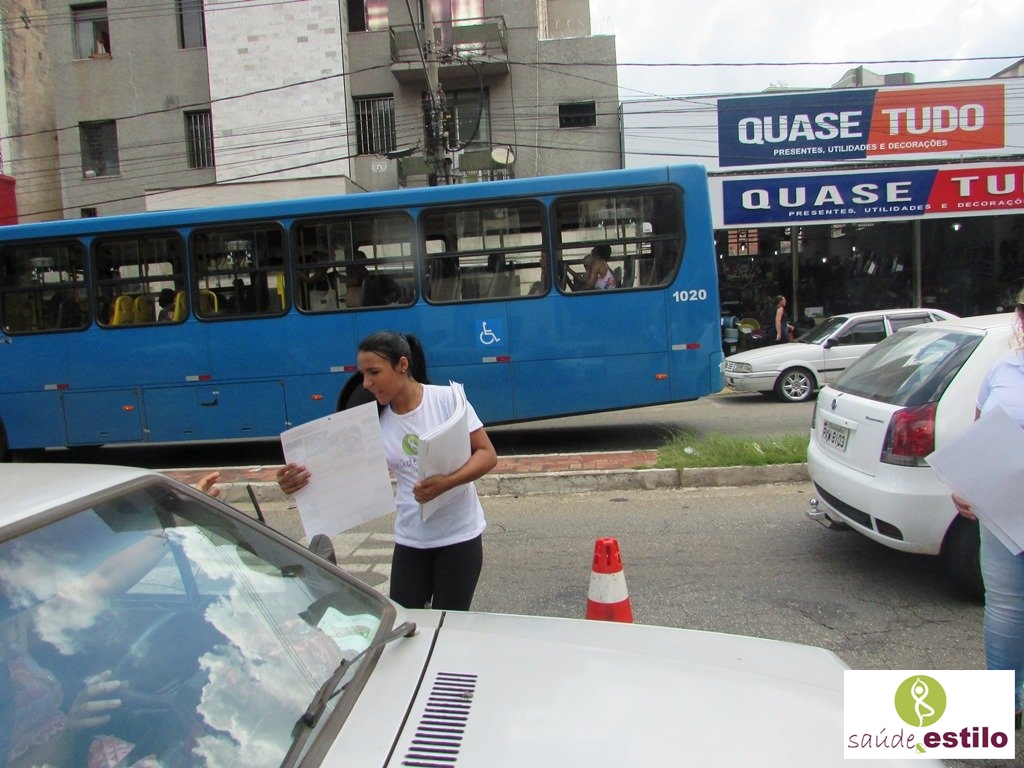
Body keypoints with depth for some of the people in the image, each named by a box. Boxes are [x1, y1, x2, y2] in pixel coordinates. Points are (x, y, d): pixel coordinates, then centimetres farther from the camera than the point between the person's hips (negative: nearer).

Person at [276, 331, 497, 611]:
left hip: (459, 535, -3)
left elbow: (487, 454, -10)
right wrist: (302, 480, -27)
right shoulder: (376, 422, 0)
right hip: (410, 540, 3)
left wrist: (446, 482, -27)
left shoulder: (446, 399, -10)